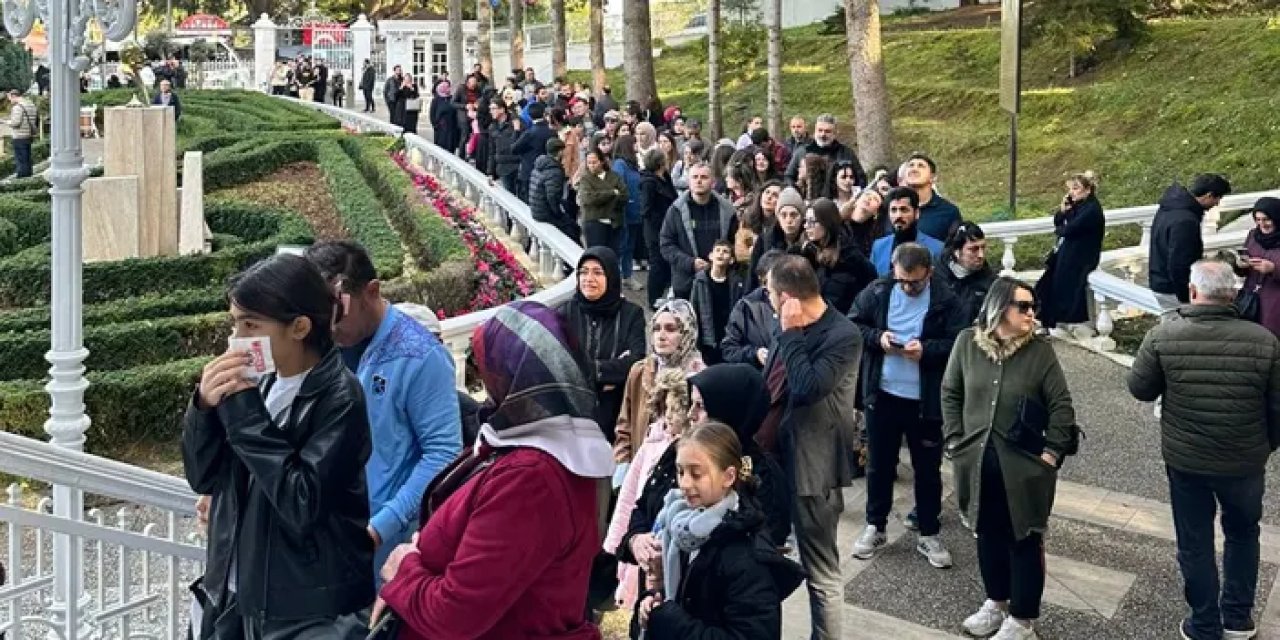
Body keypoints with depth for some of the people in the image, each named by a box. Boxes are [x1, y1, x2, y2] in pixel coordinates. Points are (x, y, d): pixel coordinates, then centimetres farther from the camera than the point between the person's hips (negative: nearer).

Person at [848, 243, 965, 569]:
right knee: (879, 464, 15)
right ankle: (874, 527, 30)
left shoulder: (945, 300, -11)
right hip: (882, 394, 2)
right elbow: (852, 325, 4)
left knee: (928, 468, 10)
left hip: (926, 399, -2)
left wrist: (926, 350, -24)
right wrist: (877, 337, -13)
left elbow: (958, 343, -9)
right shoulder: (876, 292, -4)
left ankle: (929, 535, 24)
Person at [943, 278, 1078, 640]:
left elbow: (1061, 405, -4)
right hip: (978, 459, 3)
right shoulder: (968, 342, -3)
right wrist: (956, 441, 0)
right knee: (988, 534, 18)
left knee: (1024, 540, 8)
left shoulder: (1040, 351, -8)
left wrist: (1051, 453, -9)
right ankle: (996, 601, 38)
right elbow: (950, 393, 5)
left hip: (1024, 464, -3)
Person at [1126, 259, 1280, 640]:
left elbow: (1139, 389, -5)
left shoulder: (1163, 337, -17)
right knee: (1243, 534, 25)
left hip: (1185, 461, -1)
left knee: (1195, 544, 16)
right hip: (1246, 461, 1)